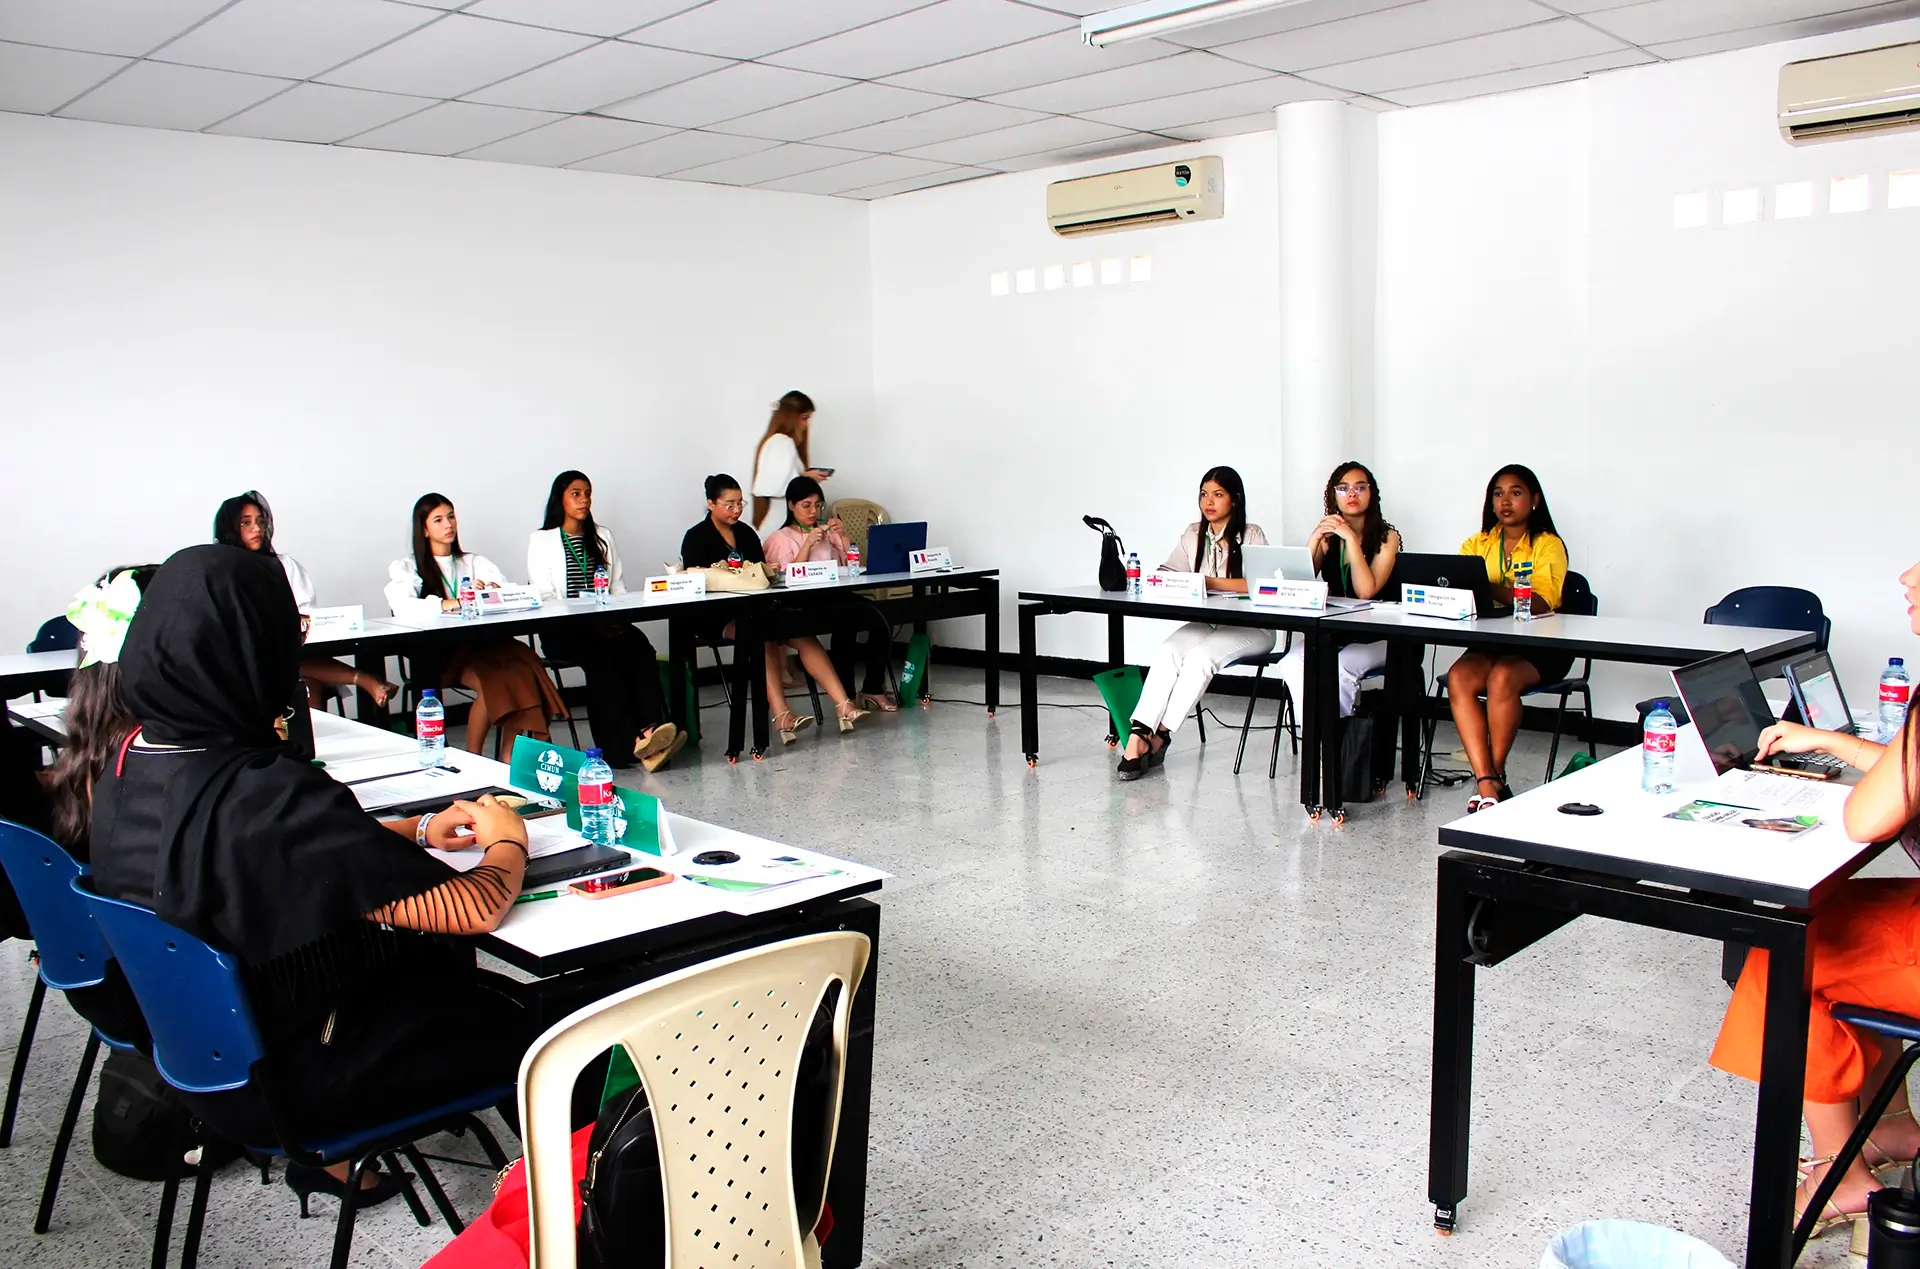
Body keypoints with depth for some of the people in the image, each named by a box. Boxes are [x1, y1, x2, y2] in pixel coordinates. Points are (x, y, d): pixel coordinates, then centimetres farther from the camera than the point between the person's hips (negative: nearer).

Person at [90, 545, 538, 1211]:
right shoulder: (269, 797, -34)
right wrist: (508, 840, -10)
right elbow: (482, 908, -31)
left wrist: (416, 831, 7)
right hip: (288, 1085, -8)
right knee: (524, 1013, 8)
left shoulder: (131, 762, -8)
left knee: (438, 960, 24)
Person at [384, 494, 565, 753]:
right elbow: (401, 606, -10)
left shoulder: (474, 563, 25)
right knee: (491, 681, -32)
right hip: (436, 653, -3)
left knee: (519, 669, -30)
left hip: (479, 643, 3)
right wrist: (448, 604, -24)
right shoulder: (405, 568, 13)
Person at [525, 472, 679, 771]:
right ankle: (629, 742, -43)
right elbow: (544, 597, -2)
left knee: (639, 649, -29)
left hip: (607, 624, 4)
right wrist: (590, 622, -15)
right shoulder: (541, 540, 9)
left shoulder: (602, 536, 23)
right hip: (562, 630, -3)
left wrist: (615, 618, -6)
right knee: (602, 656, -34)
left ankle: (650, 729, -46)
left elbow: (619, 587, 16)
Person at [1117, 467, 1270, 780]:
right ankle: (1139, 735, -36)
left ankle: (1160, 735, -25)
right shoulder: (1193, 534, 13)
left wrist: (1209, 583, -24)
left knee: (1200, 655, -32)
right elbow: (1167, 572, 13)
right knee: (1166, 651, -26)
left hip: (1249, 626, -4)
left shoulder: (1251, 535, -4)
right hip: (1206, 622, 4)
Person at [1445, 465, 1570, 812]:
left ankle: (1493, 776, -18)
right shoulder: (1479, 543, 15)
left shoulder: (1548, 545, -1)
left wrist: (1489, 587, -32)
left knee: (1502, 677, -35)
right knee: (1458, 677, -29)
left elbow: (1541, 604, -17)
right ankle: (1488, 783, -32)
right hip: (1490, 642, 4)